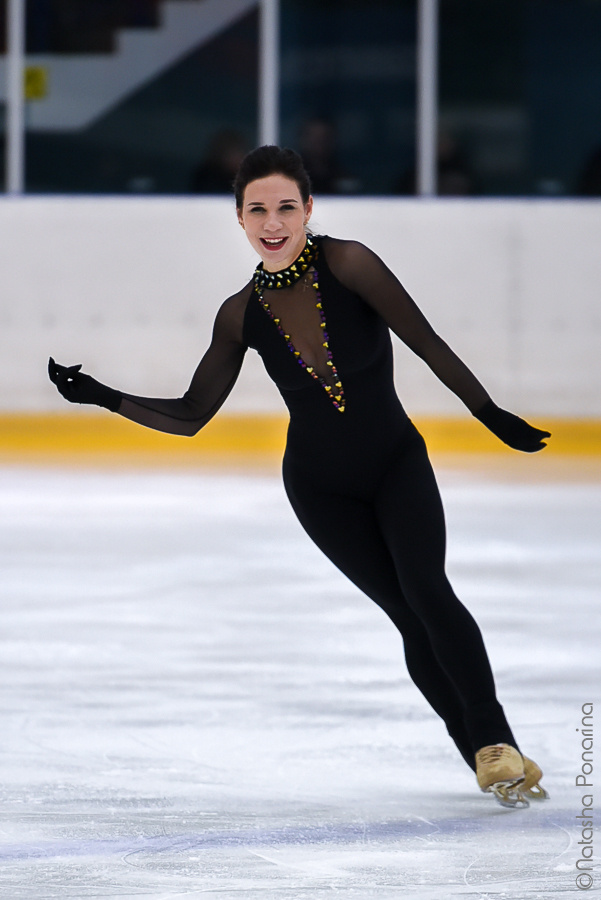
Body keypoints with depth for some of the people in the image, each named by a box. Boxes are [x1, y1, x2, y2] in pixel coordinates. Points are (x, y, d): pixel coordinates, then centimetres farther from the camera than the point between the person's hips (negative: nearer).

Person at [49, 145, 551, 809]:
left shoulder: (346, 265, -20)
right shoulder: (242, 315, -10)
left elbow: (427, 344, -16)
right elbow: (190, 416, -1)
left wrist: (494, 416, -14)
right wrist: (103, 397, -10)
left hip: (398, 463, -1)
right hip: (322, 486, 1)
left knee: (427, 593, -21)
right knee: (413, 618, -4)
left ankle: (495, 740, -15)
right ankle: (483, 751, 7)